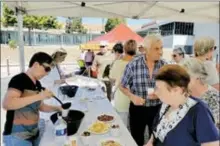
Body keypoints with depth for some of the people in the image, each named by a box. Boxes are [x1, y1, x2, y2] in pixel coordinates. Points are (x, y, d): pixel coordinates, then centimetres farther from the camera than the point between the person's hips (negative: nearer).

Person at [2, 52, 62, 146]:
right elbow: (6, 104, -30)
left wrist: (57, 108, 1)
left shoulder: (37, 84, 6)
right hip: (17, 136, -7)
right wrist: (39, 96, -31)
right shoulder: (19, 80, -17)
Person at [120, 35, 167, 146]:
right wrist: (132, 96, -20)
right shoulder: (133, 64, -13)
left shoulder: (164, 66, -8)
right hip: (137, 109, -1)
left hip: (157, 109, 1)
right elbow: (122, 86, -2)